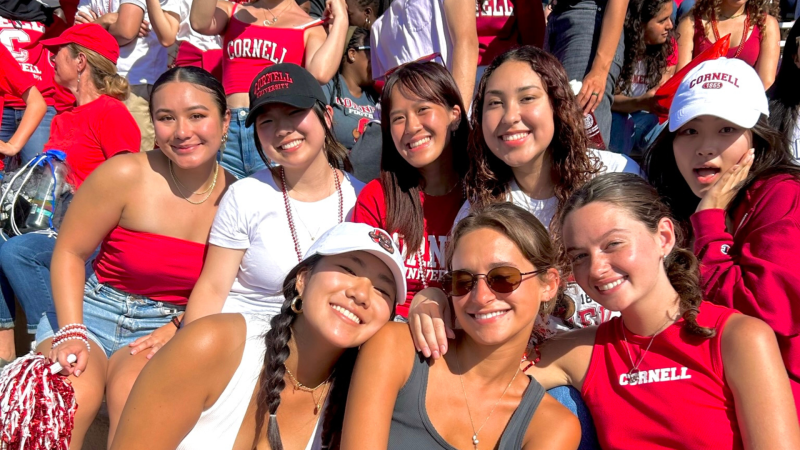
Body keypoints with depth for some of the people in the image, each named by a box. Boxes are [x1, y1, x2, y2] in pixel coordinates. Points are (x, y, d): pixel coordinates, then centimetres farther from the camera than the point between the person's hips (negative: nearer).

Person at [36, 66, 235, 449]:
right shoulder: (126, 175, -12)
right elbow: (69, 253, -5)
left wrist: (179, 327, -10)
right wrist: (71, 333, -15)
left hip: (173, 326, 1)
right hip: (93, 310, 0)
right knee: (73, 396, -28)